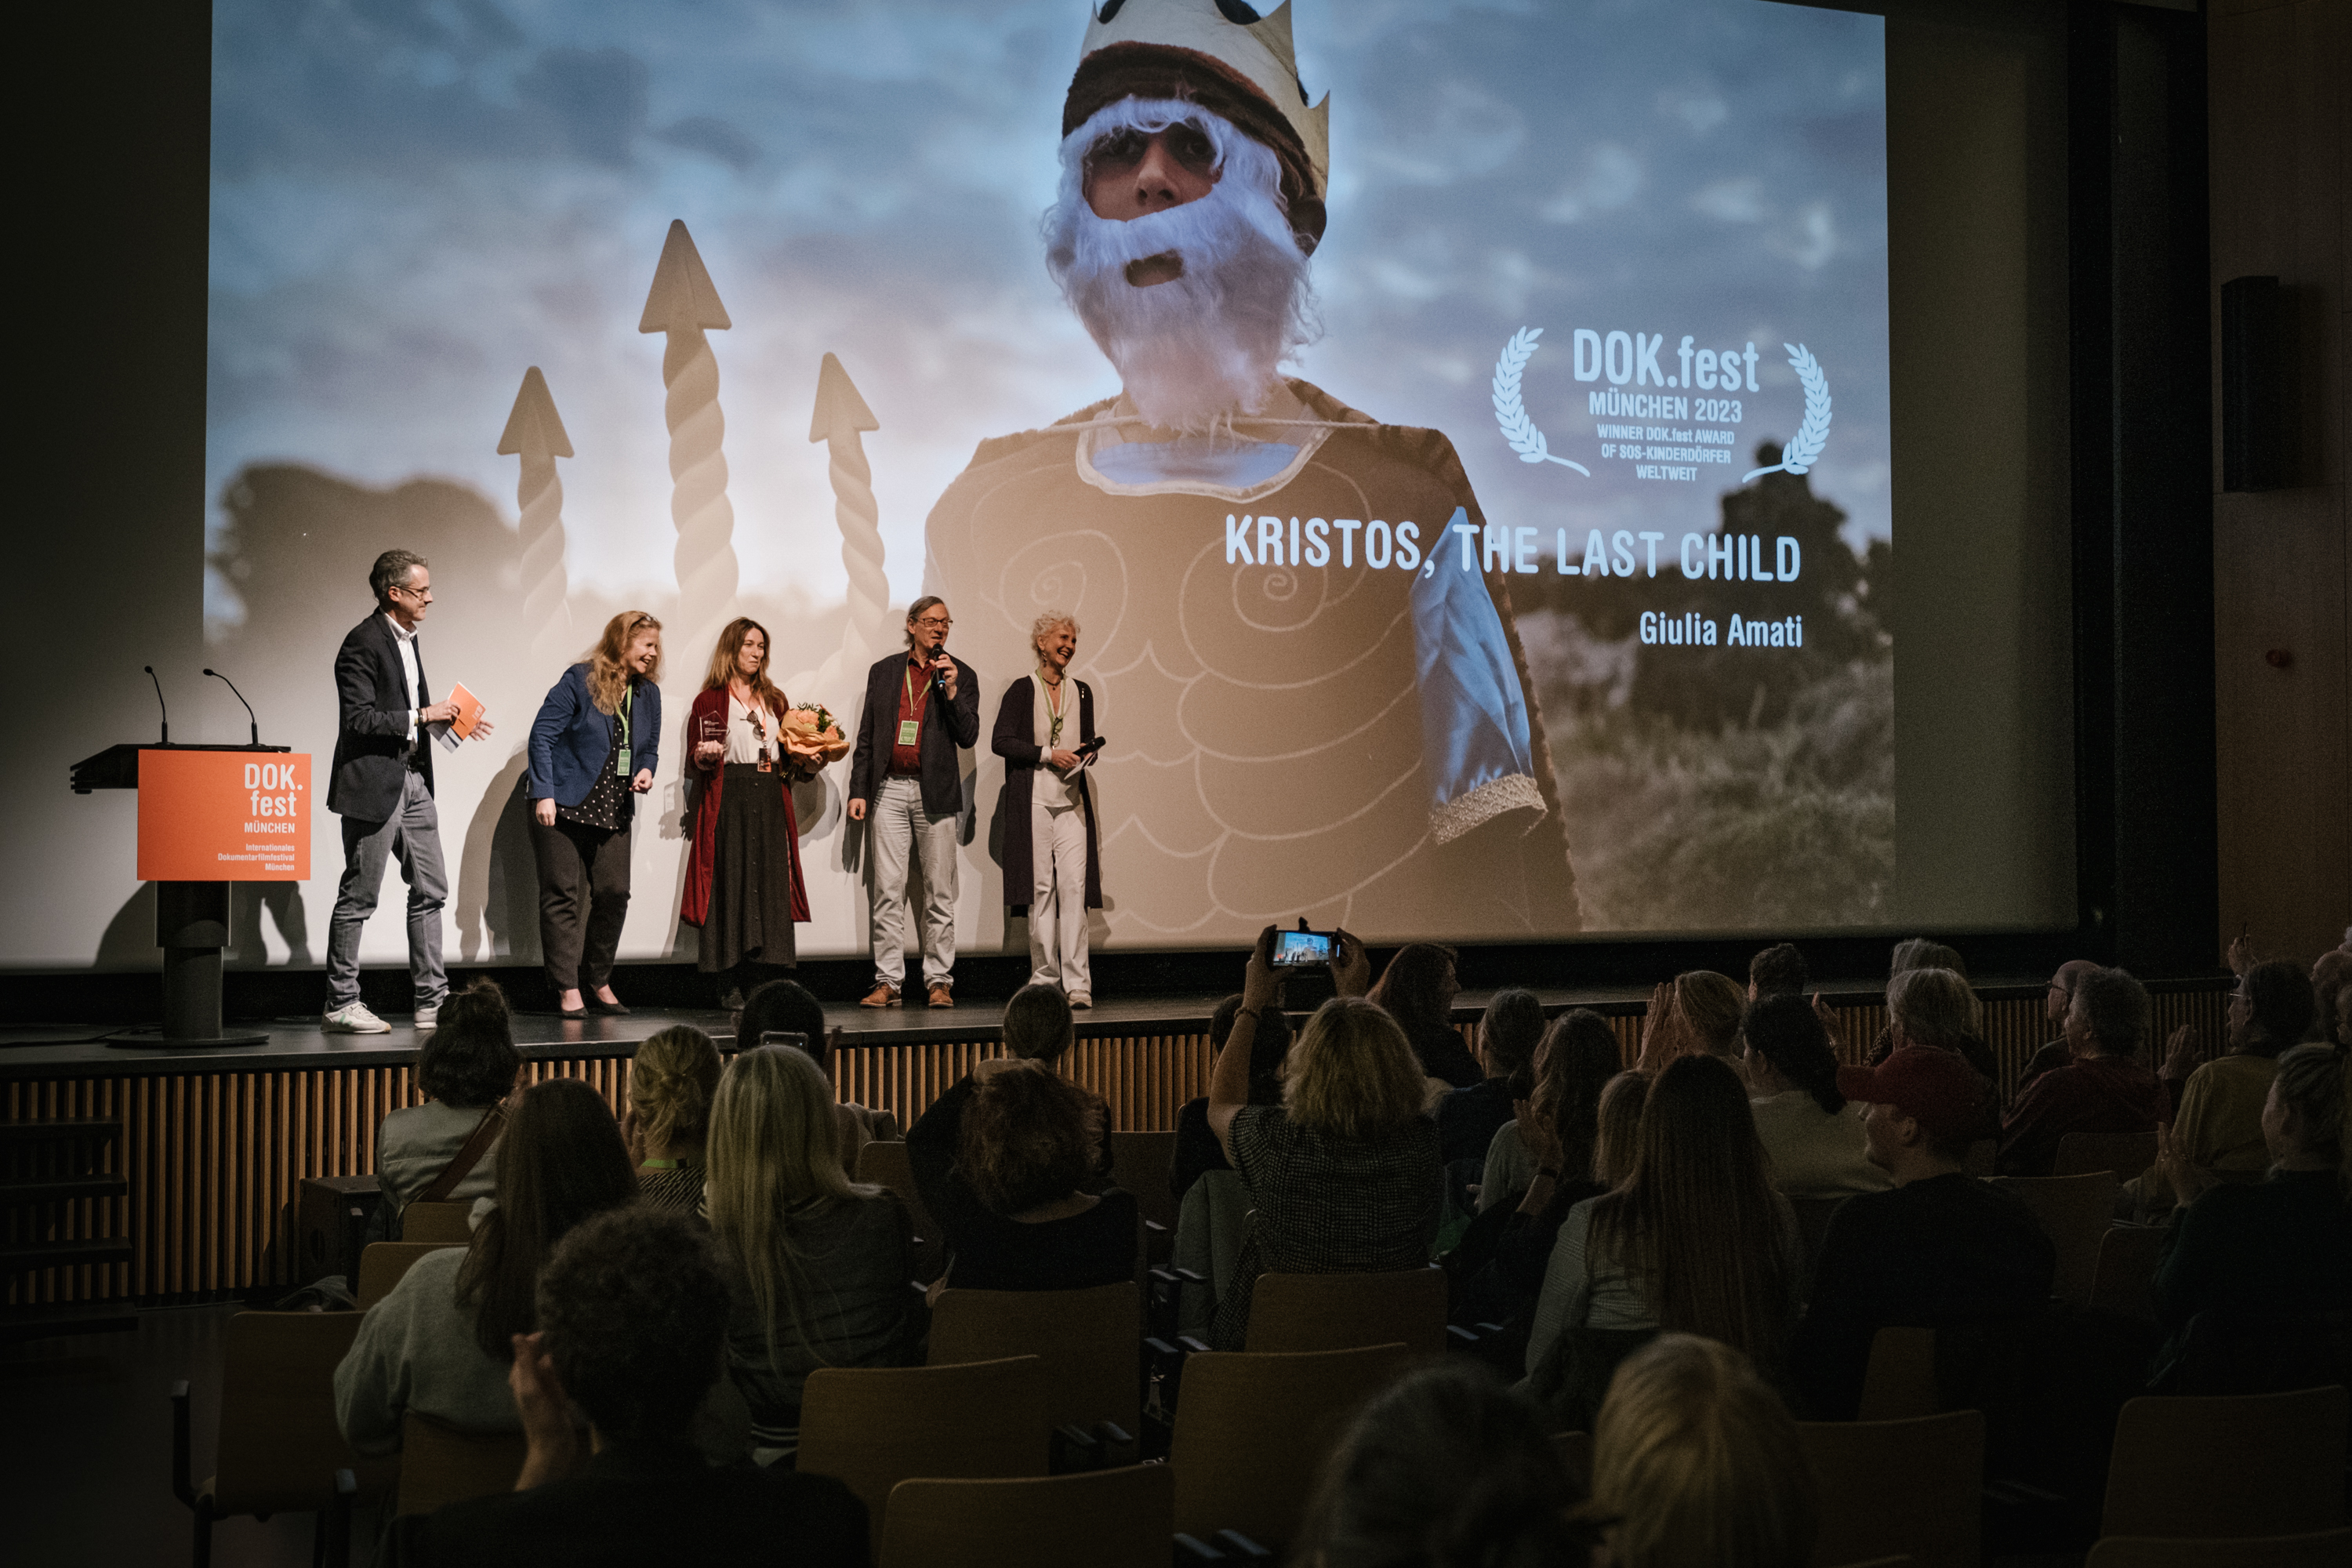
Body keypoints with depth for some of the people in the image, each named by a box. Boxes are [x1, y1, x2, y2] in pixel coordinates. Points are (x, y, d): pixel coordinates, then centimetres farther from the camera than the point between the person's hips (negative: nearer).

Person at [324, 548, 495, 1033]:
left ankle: (432, 1000, 13)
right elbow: (359, 720, -20)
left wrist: (447, 720, 9)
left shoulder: (407, 639, 15)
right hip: (374, 783, -9)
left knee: (430, 890, 8)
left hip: (412, 782, 9)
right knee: (358, 897, -1)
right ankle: (340, 1005, 7)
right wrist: (421, 716, -17)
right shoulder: (363, 643, -14)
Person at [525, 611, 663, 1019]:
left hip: (613, 812, 6)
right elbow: (542, 734, -10)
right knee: (563, 895, -4)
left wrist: (646, 770, -2)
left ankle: (599, 983, 15)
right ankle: (568, 990, -1)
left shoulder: (648, 693, 10)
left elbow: (650, 747, 21)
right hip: (564, 806, -6)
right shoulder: (580, 681, -9)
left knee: (613, 894, 1)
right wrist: (544, 794, -16)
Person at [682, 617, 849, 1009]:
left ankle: (754, 983, 1)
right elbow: (695, 757, 2)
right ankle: (729, 987, -6)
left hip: (770, 801, 5)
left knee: (768, 885, -2)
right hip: (727, 801, -4)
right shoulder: (710, 701, 6)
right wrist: (705, 755, -19)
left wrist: (810, 763, 4)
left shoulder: (775, 701, 20)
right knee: (730, 884, -8)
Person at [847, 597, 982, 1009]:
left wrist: (951, 690, -14)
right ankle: (888, 982, 2)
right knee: (887, 890, -1)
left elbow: (968, 736, -3)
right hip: (889, 790, 1)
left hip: (936, 794, -1)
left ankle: (939, 981, 8)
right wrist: (858, 790, 6)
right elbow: (866, 737, 12)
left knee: (939, 893, 2)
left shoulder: (961, 675, 6)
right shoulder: (883, 672, 11)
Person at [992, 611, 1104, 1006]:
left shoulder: (1081, 691, 15)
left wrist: (1086, 755, 1)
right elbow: (1000, 741, -5)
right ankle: (1043, 979, 6)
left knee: (1074, 885, -8)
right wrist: (1048, 755, -11)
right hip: (1033, 799, -3)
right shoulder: (1022, 690, 2)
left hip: (1071, 799, 3)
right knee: (1041, 887, -2)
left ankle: (1077, 983, -10)